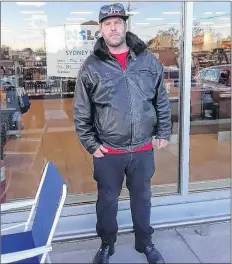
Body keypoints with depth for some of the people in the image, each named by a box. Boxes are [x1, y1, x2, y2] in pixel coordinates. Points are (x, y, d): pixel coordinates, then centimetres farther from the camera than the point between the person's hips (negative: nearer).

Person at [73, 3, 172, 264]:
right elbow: (81, 112, -1)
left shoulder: (148, 60, -1)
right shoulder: (91, 67, -6)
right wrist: (91, 144, -2)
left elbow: (162, 101, 7)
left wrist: (163, 133, 6)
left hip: (143, 149, 2)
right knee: (107, 199, 15)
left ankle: (145, 243, 41)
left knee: (142, 197, 18)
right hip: (108, 152, -1)